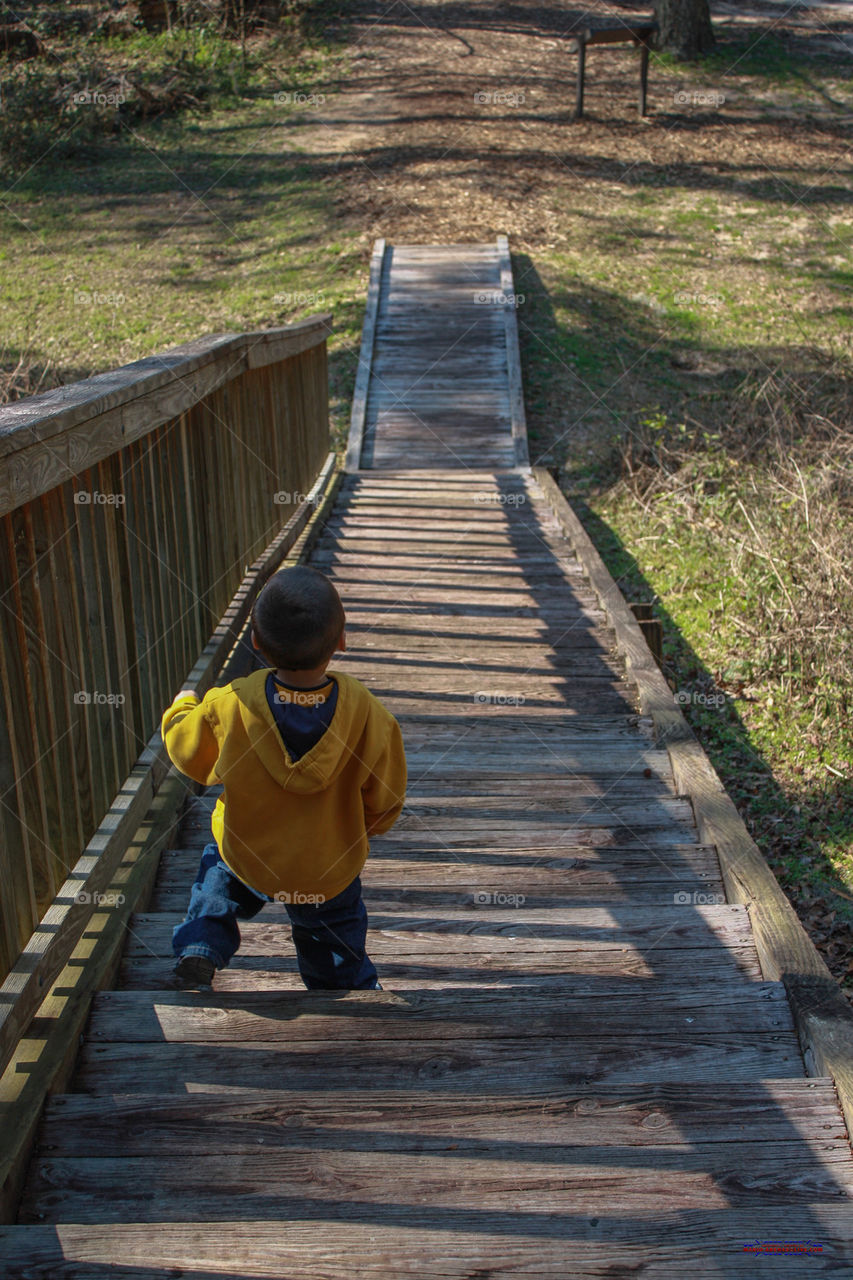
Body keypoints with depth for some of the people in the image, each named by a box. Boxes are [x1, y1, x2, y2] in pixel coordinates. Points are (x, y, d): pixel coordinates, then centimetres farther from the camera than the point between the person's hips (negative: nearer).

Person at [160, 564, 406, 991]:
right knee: (341, 969, 24)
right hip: (332, 872, 0)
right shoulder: (369, 716, -27)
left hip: (246, 860, 0)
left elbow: (187, 754, -5)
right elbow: (383, 809, -12)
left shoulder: (228, 706, -27)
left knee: (217, 871, 34)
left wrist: (182, 706, 17)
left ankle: (198, 952, 19)